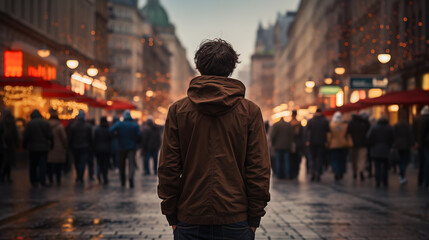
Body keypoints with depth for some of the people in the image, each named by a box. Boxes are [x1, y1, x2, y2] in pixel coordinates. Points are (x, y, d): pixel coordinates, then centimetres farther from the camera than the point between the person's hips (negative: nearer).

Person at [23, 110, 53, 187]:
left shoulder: (30, 123, -5)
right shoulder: (46, 123, 1)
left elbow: (26, 136, -5)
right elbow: (51, 136, -1)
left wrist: (25, 145, 7)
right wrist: (51, 145, 9)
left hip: (33, 148, -1)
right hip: (44, 148, 1)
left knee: (33, 165, 9)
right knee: (43, 165, 1)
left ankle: (34, 181, 11)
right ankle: (42, 182, -4)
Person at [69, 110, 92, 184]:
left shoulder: (73, 126, -5)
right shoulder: (88, 126, -4)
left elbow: (70, 138, -1)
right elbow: (90, 138, -1)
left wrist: (70, 146, 9)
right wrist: (90, 146, 9)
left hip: (75, 147, 1)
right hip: (85, 147, -1)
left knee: (77, 162, 15)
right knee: (83, 163, 0)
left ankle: (78, 177, 23)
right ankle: (80, 178, -6)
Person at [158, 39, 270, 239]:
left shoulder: (178, 110, 0)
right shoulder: (250, 111, -2)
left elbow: (168, 168, -1)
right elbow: (259, 170, -4)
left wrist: (171, 214, 6)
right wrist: (254, 217, 3)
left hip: (189, 222, 1)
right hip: (236, 221, 0)